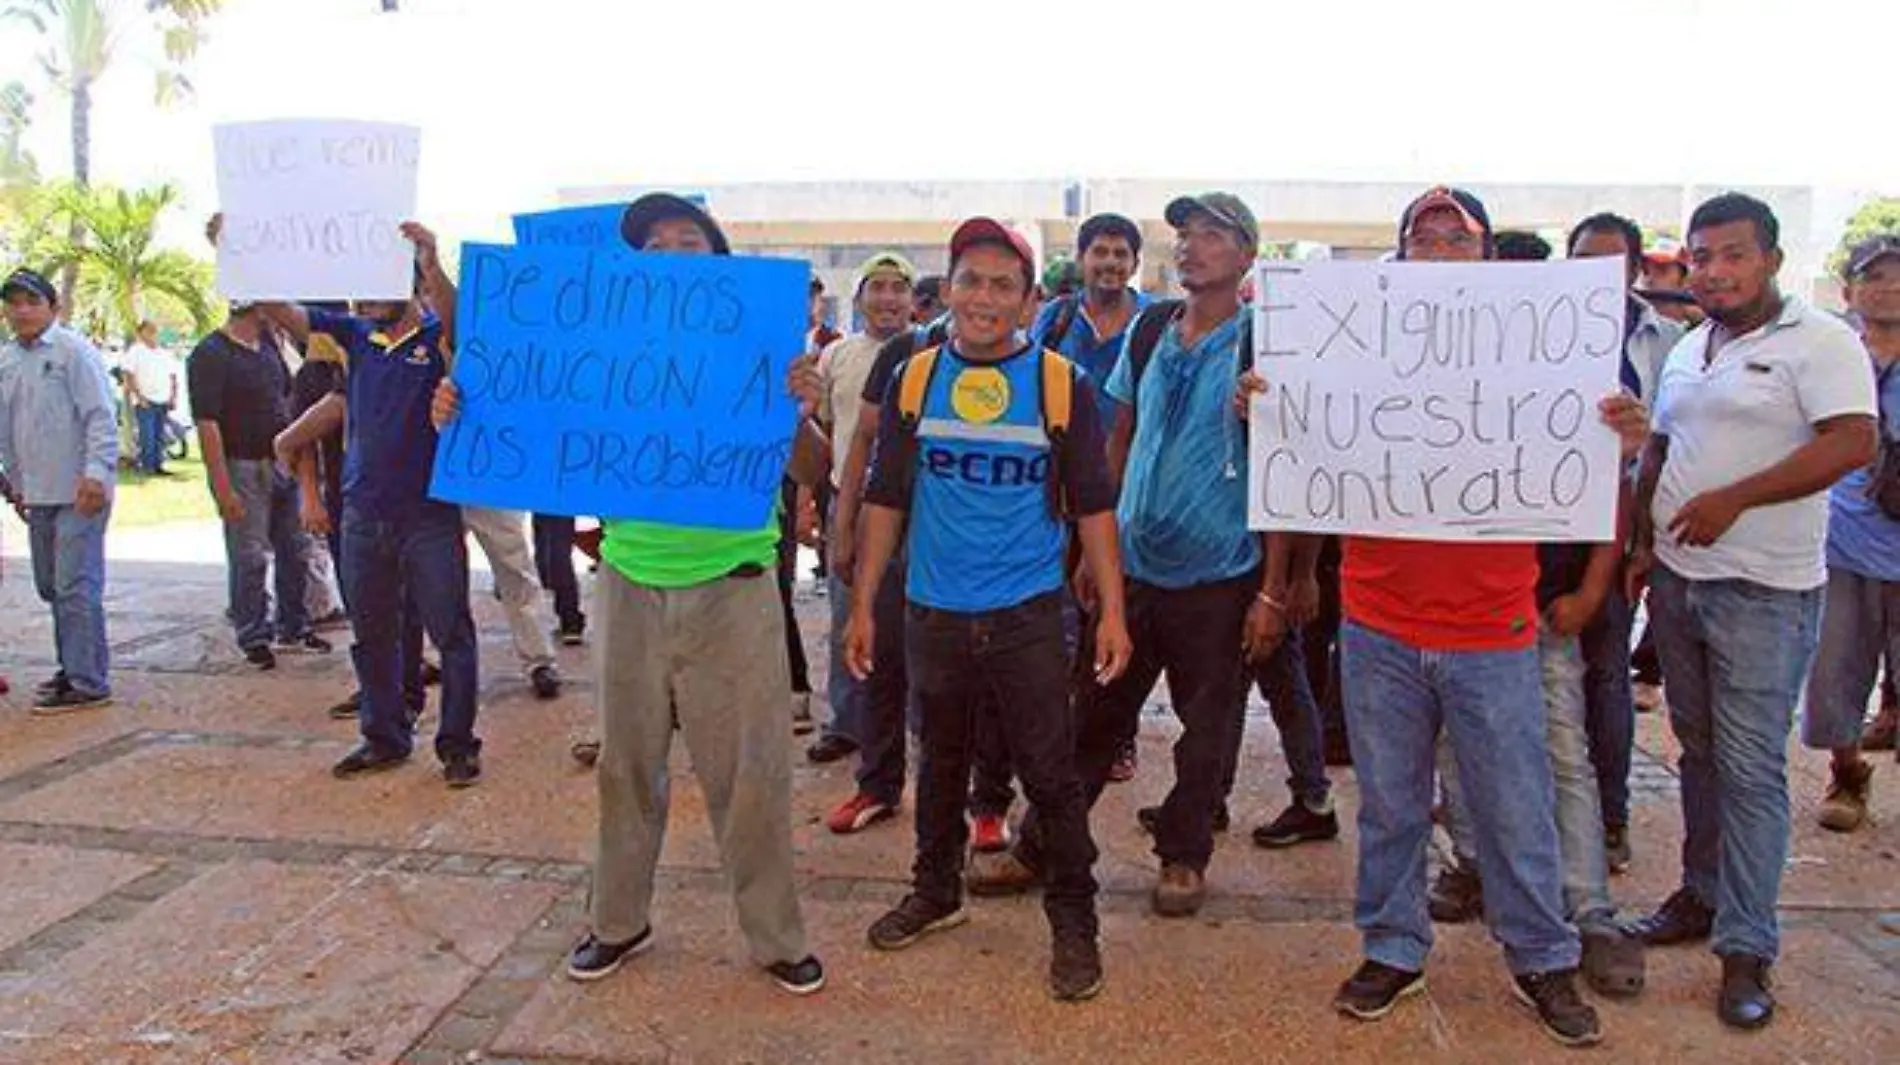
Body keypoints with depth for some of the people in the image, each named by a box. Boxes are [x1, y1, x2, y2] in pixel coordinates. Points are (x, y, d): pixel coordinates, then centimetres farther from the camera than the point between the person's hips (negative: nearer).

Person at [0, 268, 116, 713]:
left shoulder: (74, 351, -8)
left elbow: (101, 418, -12)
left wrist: (96, 473, -19)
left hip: (79, 492, -8)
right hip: (37, 493, 8)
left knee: (76, 585, -8)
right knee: (50, 585, 14)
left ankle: (88, 683, -3)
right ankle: (74, 666, 27)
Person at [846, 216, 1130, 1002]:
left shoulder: (1062, 384, -5)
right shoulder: (913, 379, 1)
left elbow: (1093, 505, -1)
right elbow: (886, 498, 5)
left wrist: (1112, 611, -7)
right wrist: (862, 604, 3)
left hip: (1028, 614, -2)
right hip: (933, 612, 3)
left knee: (1049, 773, 2)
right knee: (942, 762, 18)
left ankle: (1074, 921, 20)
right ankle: (936, 893, 37)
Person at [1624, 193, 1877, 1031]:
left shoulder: (1819, 340, -8)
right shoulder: (1685, 351, 14)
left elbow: (1853, 443, -19)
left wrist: (1734, 498, -24)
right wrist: (1644, 544, 14)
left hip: (1764, 591, -7)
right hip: (1678, 578, 7)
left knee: (1750, 767, -4)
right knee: (1698, 749, 15)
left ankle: (1747, 949, 4)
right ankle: (1705, 893, 29)